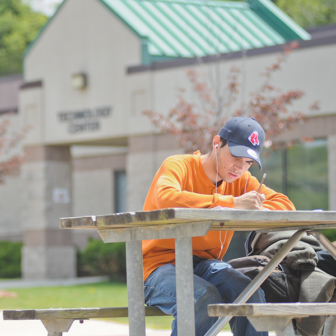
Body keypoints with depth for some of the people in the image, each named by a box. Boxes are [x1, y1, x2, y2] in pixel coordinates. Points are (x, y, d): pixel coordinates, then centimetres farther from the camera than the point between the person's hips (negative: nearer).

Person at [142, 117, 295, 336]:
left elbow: (285, 205, 3)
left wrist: (253, 210, -21)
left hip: (204, 264, 5)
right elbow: (166, 198, -32)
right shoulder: (178, 166, -9)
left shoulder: (242, 181, 9)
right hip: (161, 265, -5)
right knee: (206, 297, -34)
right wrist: (233, 203, -33)